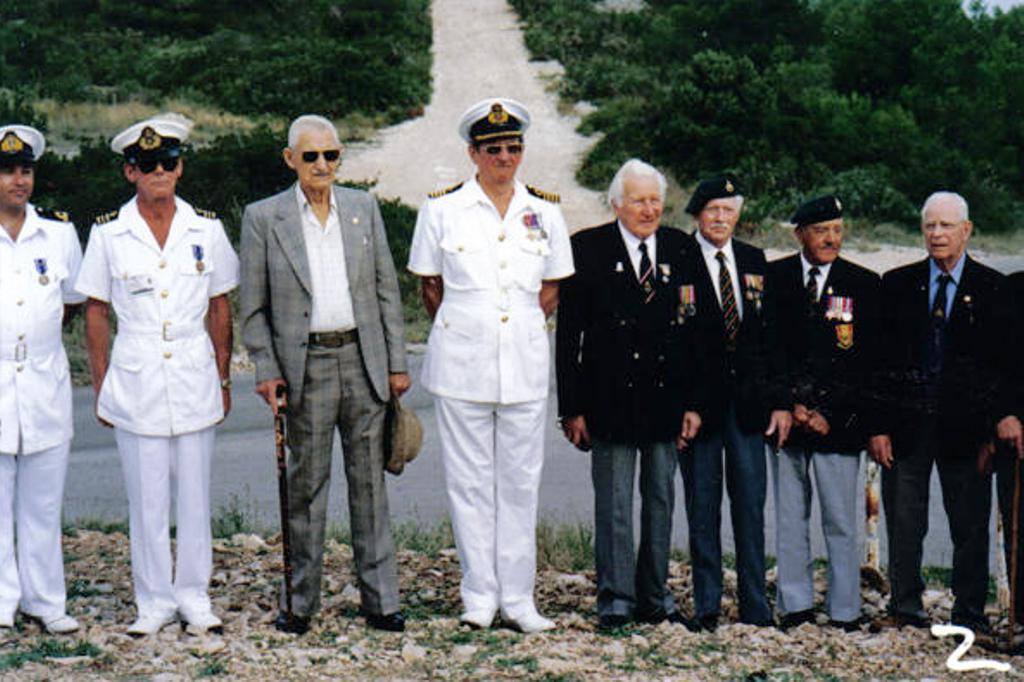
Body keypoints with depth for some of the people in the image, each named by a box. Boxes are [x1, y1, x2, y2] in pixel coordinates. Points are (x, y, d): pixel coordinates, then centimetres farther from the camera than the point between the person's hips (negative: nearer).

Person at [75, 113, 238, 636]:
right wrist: (101, 387, 2)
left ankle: (194, 595, 21)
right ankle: (154, 601, 16)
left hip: (194, 381, 1)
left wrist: (223, 380, 9)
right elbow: (95, 313, 5)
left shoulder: (206, 229, 3)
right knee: (146, 498, 4)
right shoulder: (108, 234, -1)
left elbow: (219, 308, 11)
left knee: (194, 494, 8)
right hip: (135, 385, -1)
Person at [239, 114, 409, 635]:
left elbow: (387, 290, 10)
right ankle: (300, 601, 15)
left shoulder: (364, 207, 8)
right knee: (306, 485, 4)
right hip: (305, 366, -2)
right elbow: (253, 308, 2)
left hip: (363, 361, 2)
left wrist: (397, 362, 6)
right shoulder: (263, 218, 0)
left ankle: (380, 598, 13)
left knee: (370, 482, 6)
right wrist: (266, 370, -6)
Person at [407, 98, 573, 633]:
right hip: (461, 364, -2)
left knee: (520, 480, 4)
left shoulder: (544, 211, 7)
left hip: (524, 363, 2)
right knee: (470, 481, 2)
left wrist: (520, 330, 7)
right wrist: (461, 336, 5)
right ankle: (479, 596, 11)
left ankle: (517, 597, 11)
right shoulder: (442, 209, 1)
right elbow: (430, 287, 9)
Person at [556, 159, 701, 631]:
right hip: (611, 398, -3)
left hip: (666, 396, 3)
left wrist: (693, 401, 1)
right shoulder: (588, 249, -2)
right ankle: (615, 601, 10)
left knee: (661, 499, 11)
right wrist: (573, 407, -8)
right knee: (613, 503, 1)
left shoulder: (681, 249, 6)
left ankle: (654, 598, 22)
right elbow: (569, 334, -3)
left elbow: (694, 330, 6)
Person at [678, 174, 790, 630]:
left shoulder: (754, 261, 10)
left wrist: (779, 399, 5)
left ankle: (755, 606, 14)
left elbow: (770, 333, 11)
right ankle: (706, 605, 13)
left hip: (748, 399, 4)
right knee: (703, 505, 4)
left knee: (751, 502, 6)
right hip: (699, 399, -4)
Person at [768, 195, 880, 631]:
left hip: (839, 420, -1)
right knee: (790, 517, 6)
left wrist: (829, 413, -7)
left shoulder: (864, 285, 3)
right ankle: (795, 607, 14)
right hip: (785, 414, 1)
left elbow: (868, 361, 1)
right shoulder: (773, 279, 6)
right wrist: (790, 403, -6)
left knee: (841, 520, 0)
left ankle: (844, 611, 8)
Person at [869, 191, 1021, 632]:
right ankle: (905, 608, 19)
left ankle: (969, 616, 15)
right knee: (903, 525, 6)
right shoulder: (897, 285, 6)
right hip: (906, 425, 1)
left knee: (971, 526, 4)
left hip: (965, 426, -1)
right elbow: (879, 360, 4)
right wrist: (878, 426, -3)